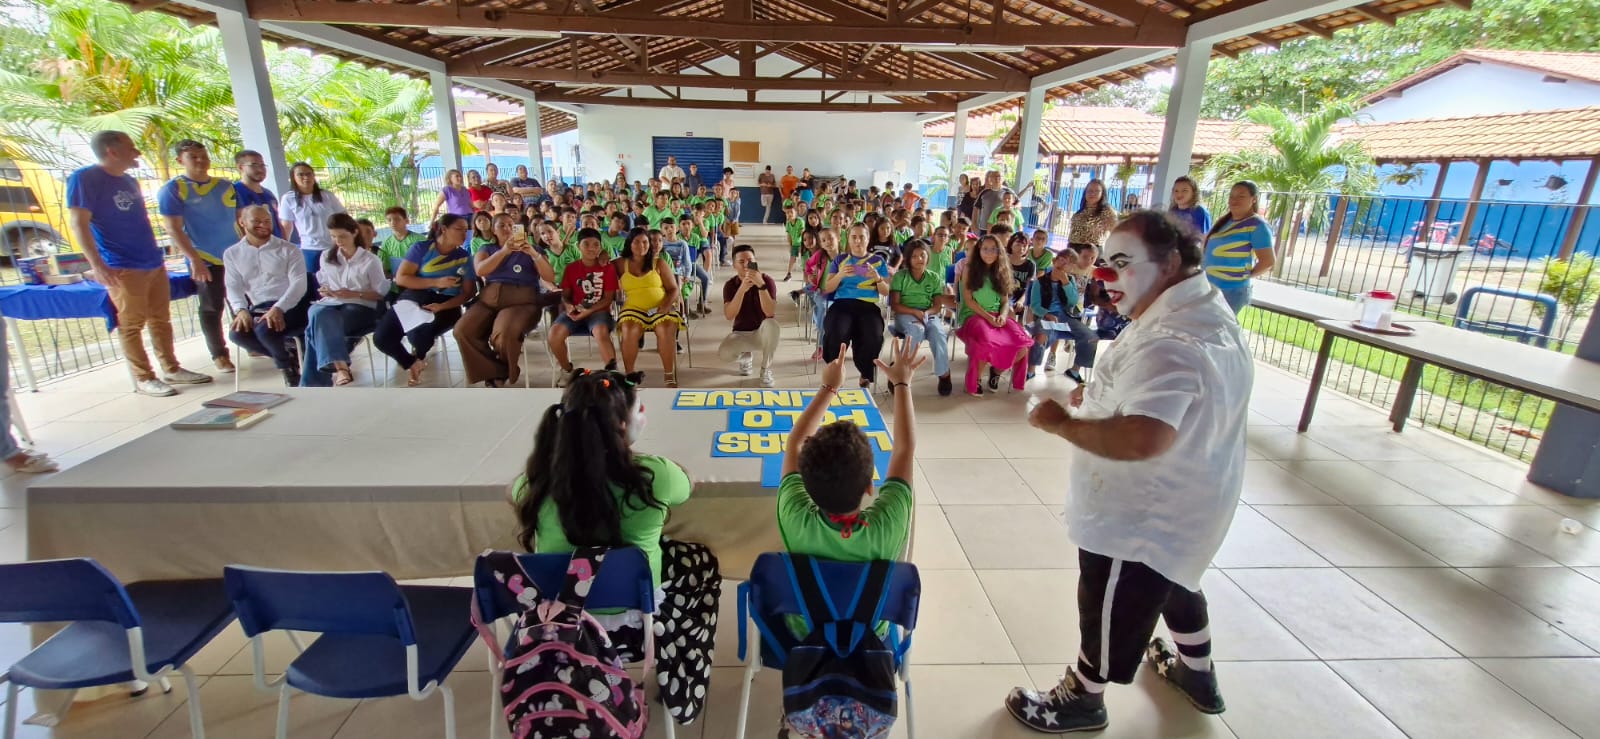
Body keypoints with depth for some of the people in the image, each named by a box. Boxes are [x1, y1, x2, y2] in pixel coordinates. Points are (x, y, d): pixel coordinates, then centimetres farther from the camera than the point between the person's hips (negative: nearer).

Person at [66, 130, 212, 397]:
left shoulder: (129, 181, 15)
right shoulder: (84, 178, -8)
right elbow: (79, 224, -13)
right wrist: (97, 264, -20)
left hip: (154, 263, 7)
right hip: (123, 268, -7)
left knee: (161, 320, 10)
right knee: (131, 324, -1)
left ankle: (171, 369, 17)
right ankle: (143, 378, 3)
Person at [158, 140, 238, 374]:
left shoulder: (225, 186, 9)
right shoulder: (172, 189, -5)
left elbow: (241, 219, 14)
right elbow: (173, 229, -10)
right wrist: (194, 259, -17)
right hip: (205, 259, -4)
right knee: (212, 308, 2)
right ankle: (219, 355, 8)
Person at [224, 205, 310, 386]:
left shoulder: (288, 250, 6)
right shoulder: (232, 254, 15)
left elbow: (298, 283, -6)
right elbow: (233, 287, 6)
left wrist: (278, 309, -22)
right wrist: (241, 310, -16)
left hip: (290, 307, -3)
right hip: (257, 310, 3)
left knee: (265, 329, -32)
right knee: (237, 333, -27)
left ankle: (286, 363, 0)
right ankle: (288, 357, -6)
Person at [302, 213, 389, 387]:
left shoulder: (371, 260, 6)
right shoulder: (326, 257, 20)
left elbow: (381, 293, 3)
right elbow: (323, 283, 25)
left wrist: (353, 294, -12)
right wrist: (325, 291, 0)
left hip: (360, 307, -3)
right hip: (331, 304, 3)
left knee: (317, 328, -33)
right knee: (319, 314, -37)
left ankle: (313, 384, -34)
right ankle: (341, 368, -55)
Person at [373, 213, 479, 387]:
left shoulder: (465, 257, 6)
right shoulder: (421, 248, 4)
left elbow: (468, 292, 0)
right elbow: (401, 278, -2)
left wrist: (442, 306, -15)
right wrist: (436, 283, -13)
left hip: (446, 304, -1)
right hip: (415, 298, 2)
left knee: (419, 336, -32)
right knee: (381, 338, -18)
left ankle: (419, 357, 9)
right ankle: (411, 363, 15)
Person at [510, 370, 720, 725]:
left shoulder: (537, 481, -15)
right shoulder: (652, 475, -23)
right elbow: (687, 484, 2)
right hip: (633, 631, -3)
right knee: (703, 563, 21)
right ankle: (683, 696, 29)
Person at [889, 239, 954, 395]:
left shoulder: (934, 277, 11)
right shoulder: (900, 276, 2)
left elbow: (938, 305, 7)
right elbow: (894, 305, -4)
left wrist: (927, 313, -16)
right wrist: (915, 312, -18)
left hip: (928, 314, 2)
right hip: (905, 314, -2)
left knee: (938, 331, -33)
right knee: (917, 330, -38)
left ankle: (944, 373, -22)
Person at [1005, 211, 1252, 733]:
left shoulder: (1170, 340, -33)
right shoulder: (1205, 311, 2)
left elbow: (1142, 439, -46)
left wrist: (1062, 422, -32)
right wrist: (1103, 395, 5)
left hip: (1142, 516, -10)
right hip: (1182, 504, 10)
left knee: (1110, 609, 11)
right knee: (1174, 584, 32)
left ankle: (1082, 699, 35)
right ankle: (1196, 674, 56)